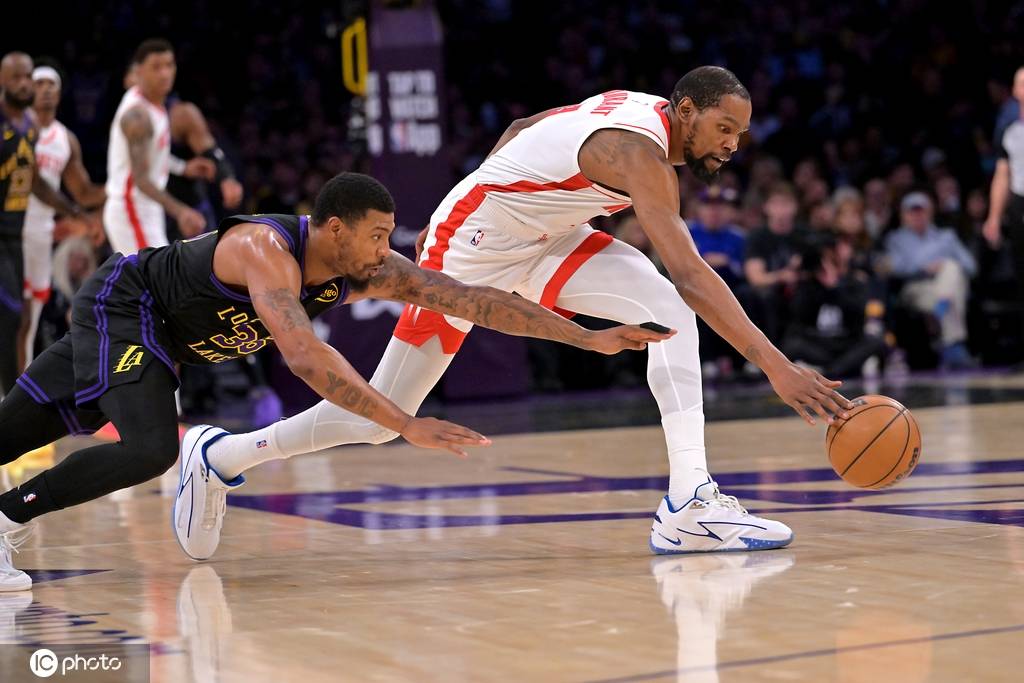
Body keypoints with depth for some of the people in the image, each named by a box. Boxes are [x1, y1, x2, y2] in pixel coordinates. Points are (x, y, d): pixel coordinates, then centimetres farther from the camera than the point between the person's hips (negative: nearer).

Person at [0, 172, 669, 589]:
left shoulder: (371, 270, -15)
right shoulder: (267, 249, -37)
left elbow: (474, 299, -16)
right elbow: (305, 356, -51)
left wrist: (592, 338, -20)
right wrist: (407, 425, -56)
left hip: (160, 336, 8)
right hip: (121, 304, -8)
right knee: (150, 448, -27)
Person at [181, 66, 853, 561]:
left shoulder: (642, 110, -2)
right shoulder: (638, 152, -30)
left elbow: (521, 130, 11)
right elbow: (691, 272, -39)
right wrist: (774, 364, -43)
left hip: (544, 237, 9)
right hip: (469, 247, -9)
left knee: (669, 311, -16)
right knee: (379, 418, 0)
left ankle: (689, 504, -23)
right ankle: (221, 455, 20)